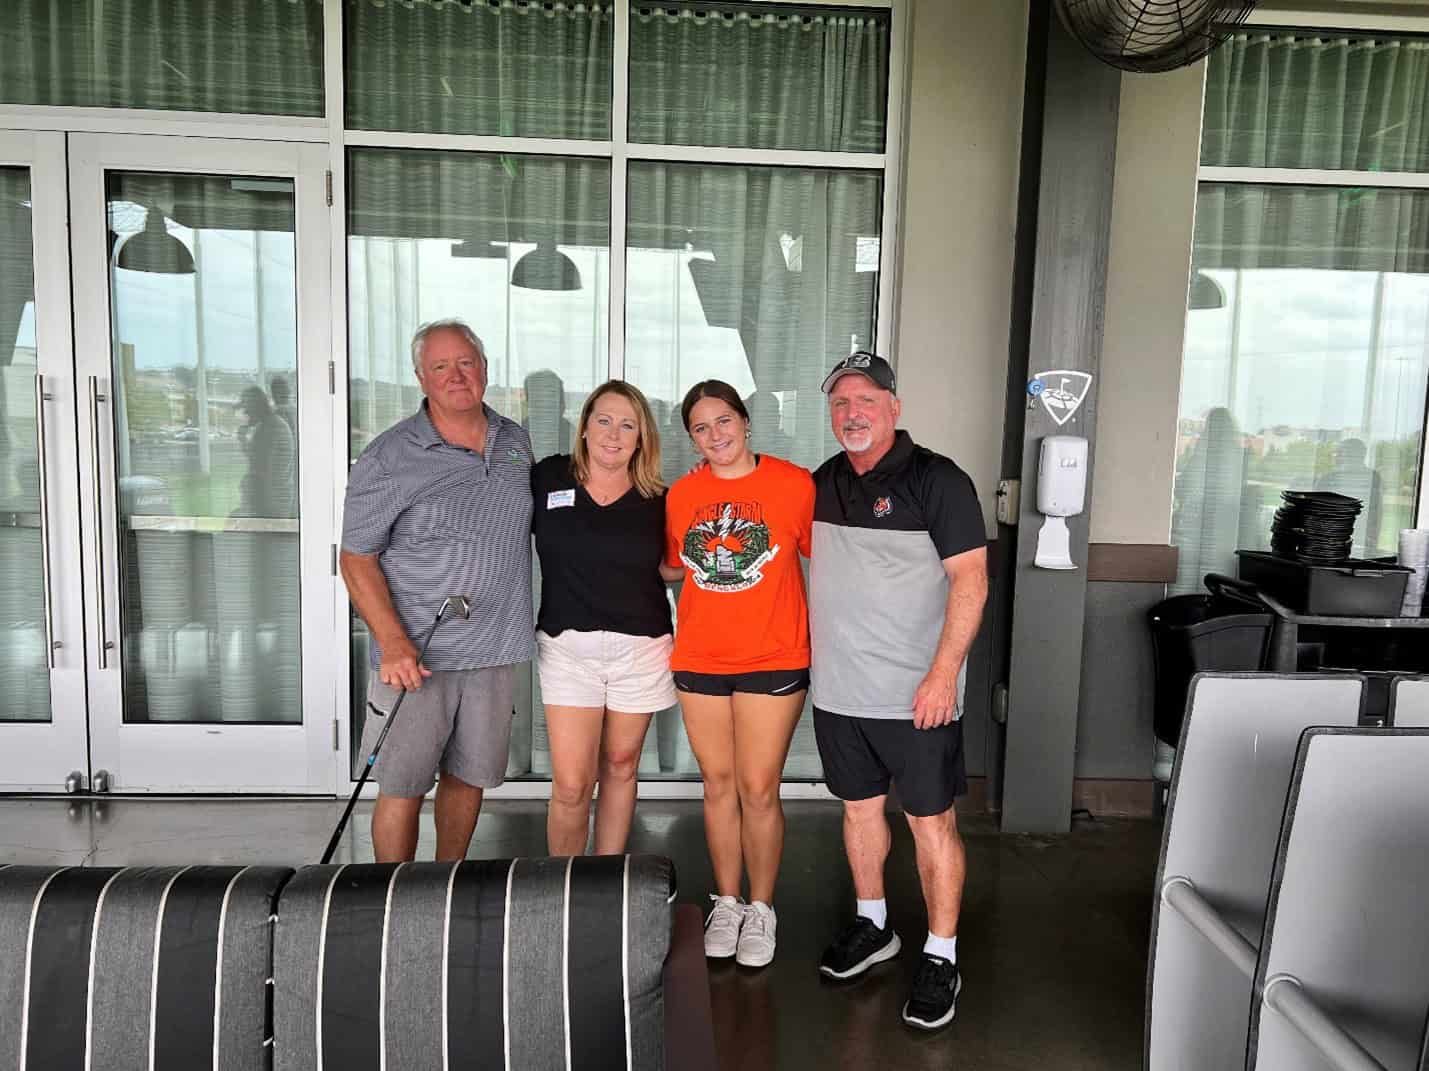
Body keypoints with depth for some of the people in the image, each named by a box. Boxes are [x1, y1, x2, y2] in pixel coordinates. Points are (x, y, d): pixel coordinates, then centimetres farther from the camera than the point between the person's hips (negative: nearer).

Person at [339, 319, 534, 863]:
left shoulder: (515, 441, 7)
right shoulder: (388, 458, -9)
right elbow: (357, 558, -8)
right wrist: (392, 642, -19)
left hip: (495, 651, 5)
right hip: (415, 655, -4)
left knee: (469, 776, 16)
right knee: (402, 787, 3)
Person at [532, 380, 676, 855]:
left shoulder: (657, 500, 2)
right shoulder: (548, 477, 0)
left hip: (640, 649, 1)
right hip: (567, 645, -1)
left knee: (620, 767, 13)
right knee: (570, 785, -4)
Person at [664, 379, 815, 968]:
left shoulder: (794, 484, -6)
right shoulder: (682, 493, 5)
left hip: (773, 660, -3)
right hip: (699, 659, 3)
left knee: (758, 788, 4)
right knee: (718, 784, 13)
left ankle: (761, 908, 25)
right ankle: (726, 903, 31)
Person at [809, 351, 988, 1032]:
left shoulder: (936, 479, -9)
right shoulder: (824, 482, 10)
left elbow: (971, 579, -12)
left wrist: (943, 674, -18)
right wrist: (817, 655, 13)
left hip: (915, 694, -6)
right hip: (838, 688, 6)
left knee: (931, 821, 3)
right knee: (860, 806, 17)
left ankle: (940, 957, 18)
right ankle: (872, 925, 36)